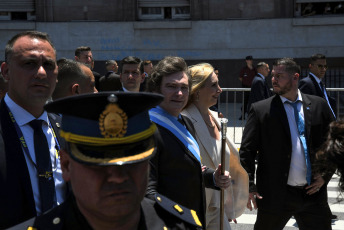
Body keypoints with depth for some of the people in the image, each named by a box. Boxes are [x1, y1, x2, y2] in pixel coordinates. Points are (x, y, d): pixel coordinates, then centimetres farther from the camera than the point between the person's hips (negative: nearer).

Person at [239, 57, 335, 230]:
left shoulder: (318, 105, 5)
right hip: (275, 195, -2)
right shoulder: (260, 109, -2)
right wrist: (249, 186, -12)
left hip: (313, 192, 2)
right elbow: (247, 151, -4)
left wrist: (326, 174, 2)